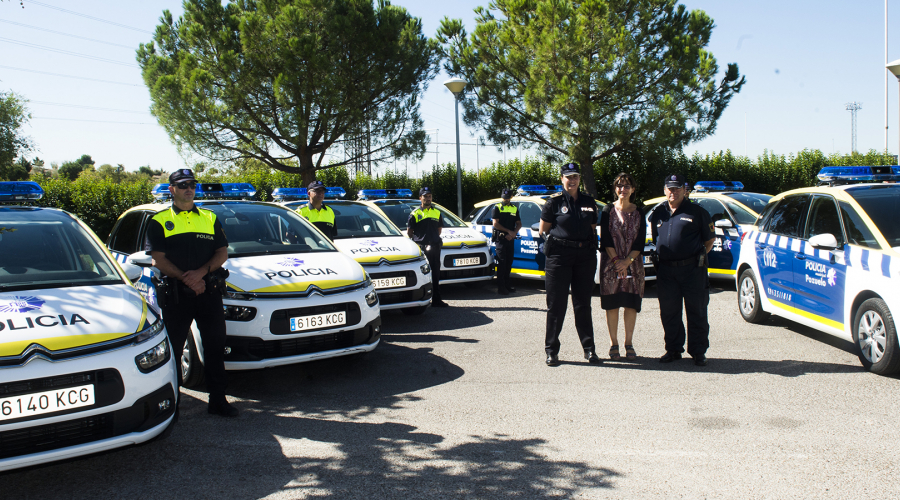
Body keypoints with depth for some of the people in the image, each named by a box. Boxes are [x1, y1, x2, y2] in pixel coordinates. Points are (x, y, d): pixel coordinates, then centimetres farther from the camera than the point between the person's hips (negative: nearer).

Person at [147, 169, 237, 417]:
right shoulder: (159, 221, 6)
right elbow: (158, 259, -3)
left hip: (209, 291, 3)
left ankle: (218, 400, 14)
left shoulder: (210, 218, 14)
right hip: (175, 294, -2)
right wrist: (186, 279, -14)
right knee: (172, 348, 3)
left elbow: (223, 252, 7)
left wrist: (201, 272, -10)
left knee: (215, 347, 6)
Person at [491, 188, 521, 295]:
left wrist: (514, 233, -5)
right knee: (502, 262, -9)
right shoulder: (497, 208, 2)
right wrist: (509, 231, -11)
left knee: (509, 262, 9)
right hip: (501, 237, -5)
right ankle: (501, 287, -9)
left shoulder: (515, 209, 16)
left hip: (510, 238, 5)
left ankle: (506, 283, 20)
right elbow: (495, 224, -7)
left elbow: (519, 224, 14)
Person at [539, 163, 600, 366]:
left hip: (585, 256, 3)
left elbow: (593, 229, 18)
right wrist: (562, 237, 4)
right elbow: (543, 229, 4)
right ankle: (552, 350, 9)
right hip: (559, 255, -3)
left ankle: (589, 348, 18)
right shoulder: (554, 201, 0)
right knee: (556, 305, 1)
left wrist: (590, 243, 4)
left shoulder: (589, 201, 11)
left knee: (583, 304, 9)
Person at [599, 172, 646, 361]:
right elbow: (606, 239, -4)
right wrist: (616, 260, -14)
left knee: (631, 304, 2)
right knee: (612, 304, 0)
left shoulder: (638, 213, 7)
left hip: (633, 264, 2)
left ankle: (629, 344, 12)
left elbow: (640, 242, 1)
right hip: (610, 263, -2)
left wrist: (627, 261, -12)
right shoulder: (608, 210, 3)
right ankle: (613, 344, 10)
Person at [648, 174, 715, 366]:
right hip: (666, 270, 4)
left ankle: (698, 352, 12)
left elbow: (710, 239, 7)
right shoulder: (657, 212, 13)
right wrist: (661, 255, 11)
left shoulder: (697, 211, 2)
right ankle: (673, 349, 21)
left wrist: (698, 257, 1)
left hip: (692, 269, -3)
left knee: (696, 312, 2)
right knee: (669, 312, 8)